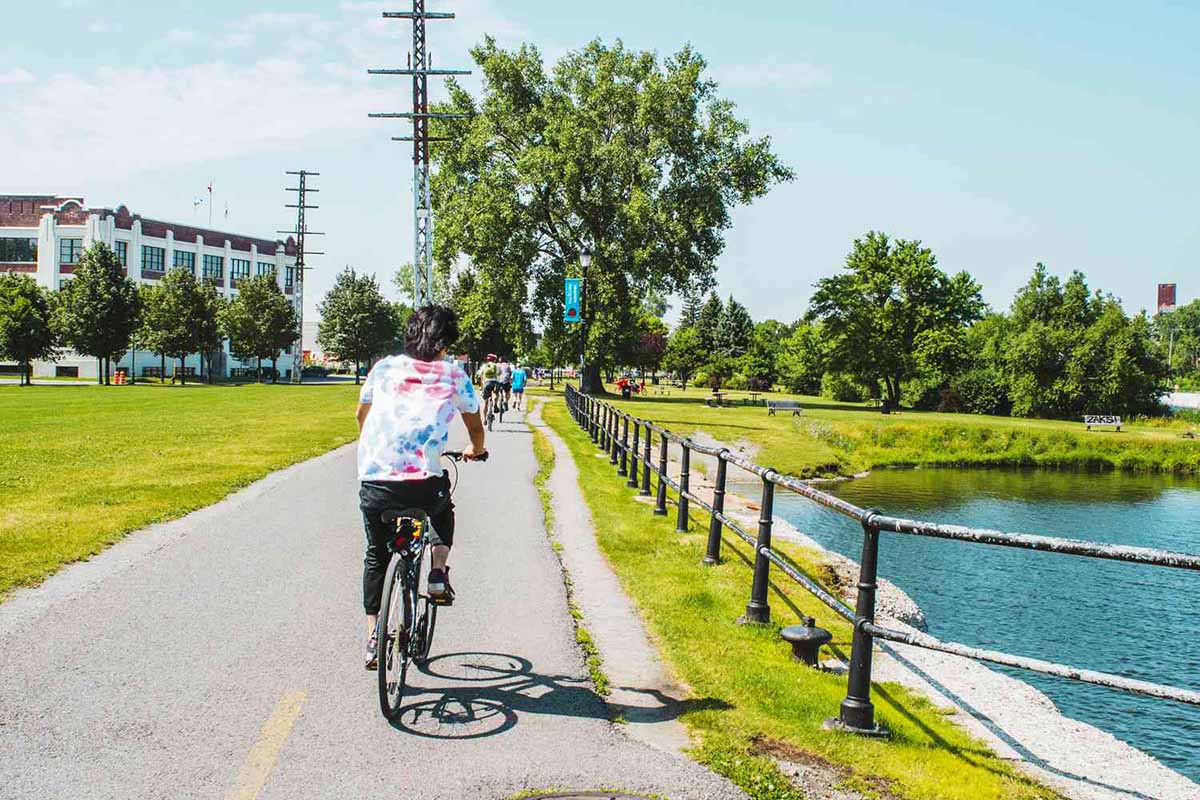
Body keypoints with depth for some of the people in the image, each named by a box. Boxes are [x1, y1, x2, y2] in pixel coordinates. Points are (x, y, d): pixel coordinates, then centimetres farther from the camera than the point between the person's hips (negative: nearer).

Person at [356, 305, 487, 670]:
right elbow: (475, 425, 22)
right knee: (443, 512, 35)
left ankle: (373, 636, 21)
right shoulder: (454, 375, 7)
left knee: (376, 554, 23)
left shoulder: (384, 367, 12)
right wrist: (476, 450, 44)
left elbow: (362, 415, 28)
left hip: (373, 481, 2)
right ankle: (438, 575, 16)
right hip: (424, 484, -1)